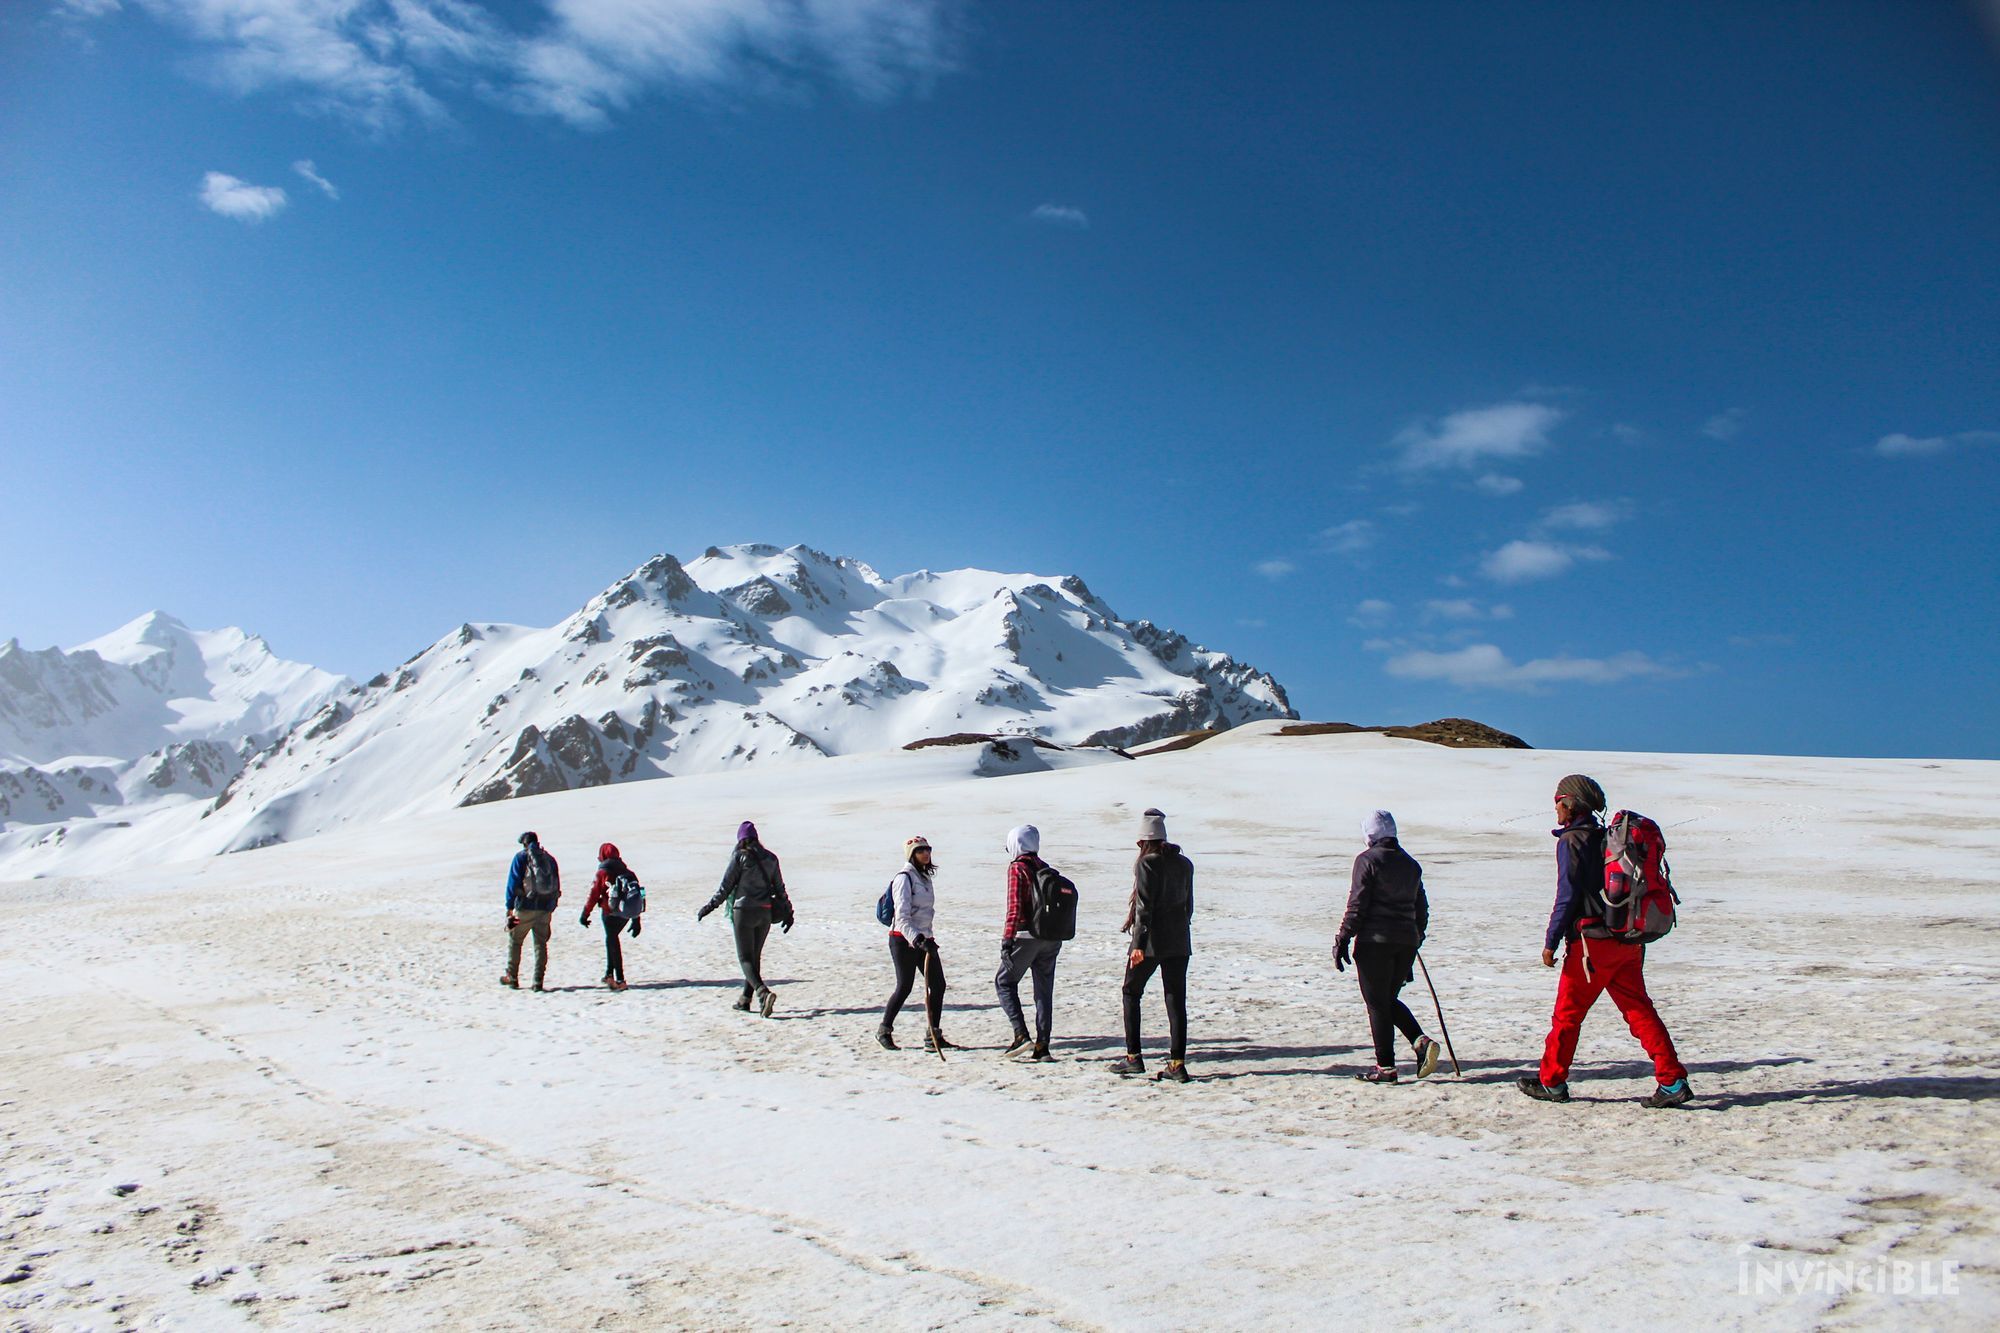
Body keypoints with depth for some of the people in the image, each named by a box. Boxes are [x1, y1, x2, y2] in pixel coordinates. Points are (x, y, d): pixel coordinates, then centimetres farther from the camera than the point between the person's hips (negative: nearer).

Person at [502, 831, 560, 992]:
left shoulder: (521, 857, -1)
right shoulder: (550, 859, 12)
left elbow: (513, 883, -6)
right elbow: (557, 887, 12)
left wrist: (509, 907, -6)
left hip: (525, 907, -3)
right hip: (545, 909, 3)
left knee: (514, 940, 12)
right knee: (541, 944, 7)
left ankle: (512, 977, 16)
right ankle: (538, 981, 3)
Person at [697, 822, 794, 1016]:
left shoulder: (740, 856, -6)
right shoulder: (770, 858, 8)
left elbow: (726, 886, -6)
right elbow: (779, 888, 11)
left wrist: (710, 906, 3)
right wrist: (787, 912, 18)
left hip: (744, 911, -5)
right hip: (765, 912, 5)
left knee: (745, 958, -3)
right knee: (755, 956, 17)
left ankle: (763, 992, -24)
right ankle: (745, 999, 22)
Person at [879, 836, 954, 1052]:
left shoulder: (926, 877, 14)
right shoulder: (904, 878, -12)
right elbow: (902, 916, -20)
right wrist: (917, 939, -30)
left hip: (923, 938, 8)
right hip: (903, 940, -8)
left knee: (938, 985, 1)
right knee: (904, 987, -1)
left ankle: (933, 1037, 7)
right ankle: (884, 1031, 19)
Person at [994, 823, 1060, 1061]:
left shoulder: (1017, 867, -8)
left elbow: (1014, 907, -15)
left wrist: (1007, 940, -15)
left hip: (1026, 935, -6)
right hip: (1051, 938, 6)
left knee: (1004, 982, 8)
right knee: (1044, 990, 9)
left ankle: (1021, 1035, -4)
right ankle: (1042, 1047, 9)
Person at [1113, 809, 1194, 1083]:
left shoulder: (1146, 863, -10)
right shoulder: (1184, 863, 8)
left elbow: (1145, 906, -16)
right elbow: (1189, 903, 14)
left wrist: (1139, 944, -16)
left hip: (1152, 940, -5)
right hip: (1180, 942, 5)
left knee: (1131, 992, 11)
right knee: (1176, 1000, 6)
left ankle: (1133, 1057, 10)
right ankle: (1178, 1064, 3)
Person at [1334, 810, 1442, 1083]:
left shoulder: (1367, 860, -7)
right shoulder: (1411, 864, 13)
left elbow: (1357, 905, -11)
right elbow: (1422, 908, 17)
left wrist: (1343, 940, -8)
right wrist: (1416, 939, 25)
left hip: (1374, 941, -6)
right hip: (1407, 943, 6)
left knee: (1377, 1003, 2)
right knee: (1390, 999, 19)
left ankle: (1385, 1067, 3)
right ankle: (1421, 1041, -1)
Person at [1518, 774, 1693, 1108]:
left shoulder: (1571, 841, -10)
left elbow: (1567, 895, -15)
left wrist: (1551, 941, -10)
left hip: (1592, 940, -7)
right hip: (1627, 940, 8)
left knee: (1567, 1012, 3)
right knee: (1639, 1009, 9)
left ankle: (1552, 1082, 11)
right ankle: (1673, 1082, 2)